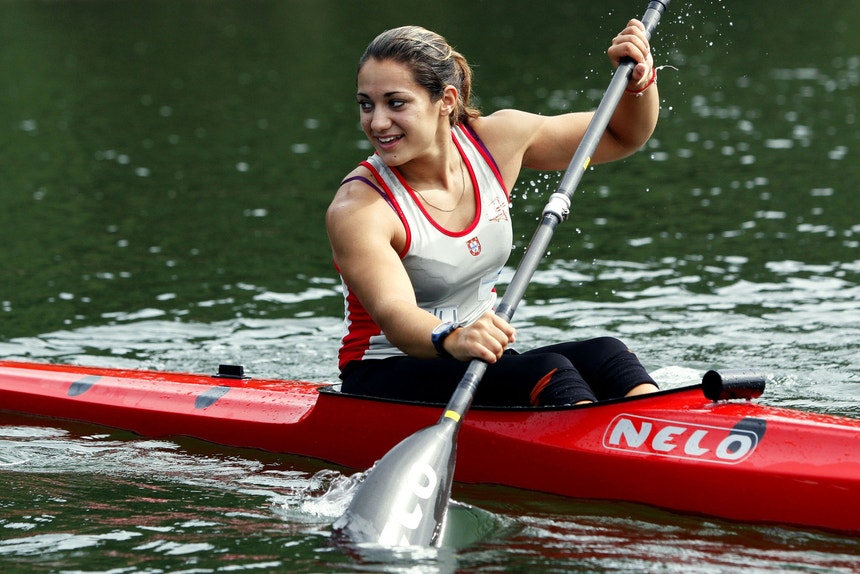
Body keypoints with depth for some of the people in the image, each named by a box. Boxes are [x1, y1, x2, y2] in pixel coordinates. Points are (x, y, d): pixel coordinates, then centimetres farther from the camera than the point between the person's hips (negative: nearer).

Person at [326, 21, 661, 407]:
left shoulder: (496, 140, 0)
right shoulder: (356, 211, -18)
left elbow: (623, 137, 12)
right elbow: (393, 313, -35)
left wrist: (639, 78, -8)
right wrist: (450, 340, -56)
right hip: (385, 382, -6)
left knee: (604, 355, -23)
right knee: (544, 370, -31)